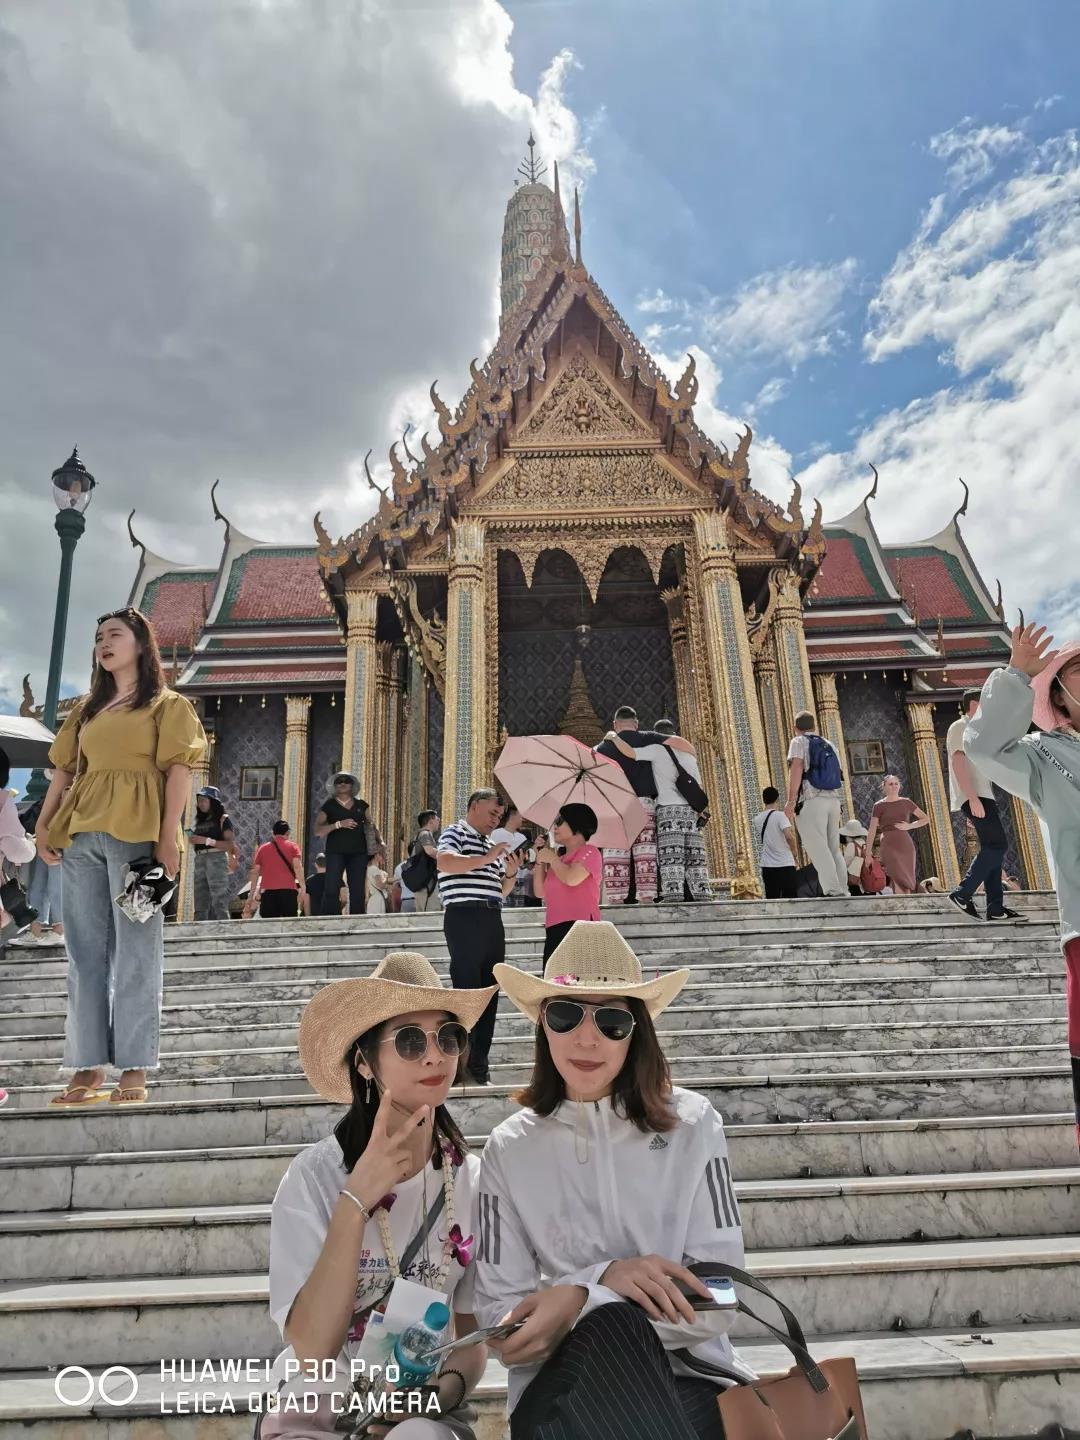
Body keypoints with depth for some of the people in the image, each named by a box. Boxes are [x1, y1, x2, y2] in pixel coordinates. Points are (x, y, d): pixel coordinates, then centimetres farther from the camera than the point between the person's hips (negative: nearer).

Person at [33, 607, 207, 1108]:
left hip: (135, 832, -6)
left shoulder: (167, 705, 6)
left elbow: (178, 770, -4)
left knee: (135, 950, -4)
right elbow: (64, 770, 19)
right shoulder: (86, 709, 22)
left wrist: (167, 837, -14)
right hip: (80, 834, 6)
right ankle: (88, 1068, 12)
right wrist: (43, 824, 5)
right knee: (85, 953, 6)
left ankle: (134, 1070, 0)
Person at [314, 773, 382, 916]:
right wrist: (339, 824, -13)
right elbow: (318, 831, 0)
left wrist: (380, 840, 3)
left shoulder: (361, 805, 15)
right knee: (331, 890, -12)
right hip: (336, 852, -3)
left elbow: (371, 825, 21)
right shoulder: (329, 805, 7)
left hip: (358, 852, 3)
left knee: (358, 891, 0)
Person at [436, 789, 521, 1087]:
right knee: (466, 990, -8)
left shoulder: (491, 844, 25)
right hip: (465, 916, -8)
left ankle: (479, 1067, 14)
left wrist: (510, 873, 8)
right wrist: (488, 858, -20)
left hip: (492, 920, 8)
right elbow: (445, 862, -20)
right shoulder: (455, 833, 2)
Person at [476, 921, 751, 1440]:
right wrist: (604, 1279, -20)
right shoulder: (509, 1149, -1)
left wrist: (580, 1299, -20)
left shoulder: (692, 1125, -5)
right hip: (559, 1390, -1)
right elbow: (499, 1317, -2)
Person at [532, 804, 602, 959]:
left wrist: (552, 858, -1)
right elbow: (540, 892, 20)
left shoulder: (589, 852, 2)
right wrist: (540, 860, 13)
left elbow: (572, 879, -17)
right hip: (554, 930, 8)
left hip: (579, 928, -8)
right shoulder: (560, 859, 25)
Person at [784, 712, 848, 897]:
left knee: (817, 847, -13)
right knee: (834, 848, 11)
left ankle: (833, 891, -24)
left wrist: (791, 801, -15)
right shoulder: (829, 744, 23)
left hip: (812, 799, -6)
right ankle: (843, 891, 6)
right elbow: (839, 775, 19)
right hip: (834, 799, 7)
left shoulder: (799, 742, 5)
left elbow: (797, 768, -10)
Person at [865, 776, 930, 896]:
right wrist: (868, 852, -2)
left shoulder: (906, 803, 10)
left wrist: (909, 826, -1)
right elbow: (872, 831, 1)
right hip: (889, 846, -3)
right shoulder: (879, 806, 3)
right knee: (899, 880, -14)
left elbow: (926, 819, 15)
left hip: (906, 845, 3)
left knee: (908, 882, 3)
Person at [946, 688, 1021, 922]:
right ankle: (962, 894, -14)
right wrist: (973, 798, -25)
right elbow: (958, 763, -17)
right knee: (997, 846, -15)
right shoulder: (960, 727, -5)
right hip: (974, 798, -10)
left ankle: (996, 908, 4)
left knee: (992, 849, 5)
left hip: (981, 797, 10)